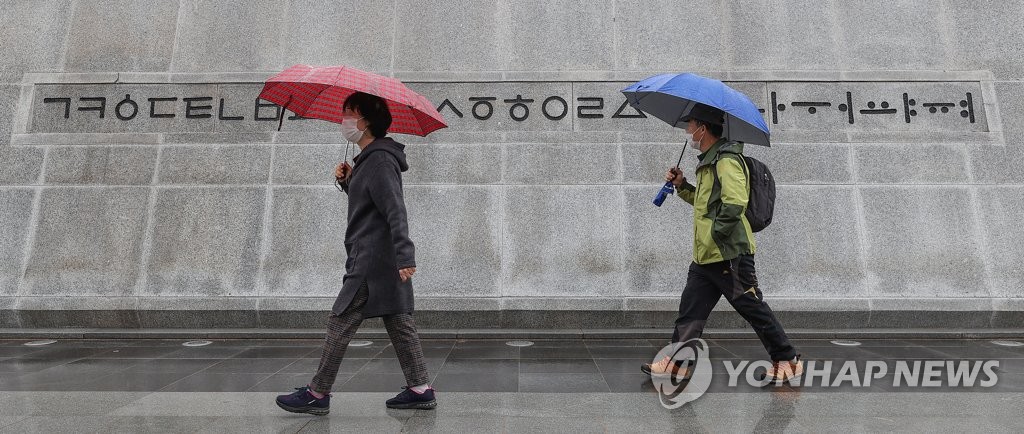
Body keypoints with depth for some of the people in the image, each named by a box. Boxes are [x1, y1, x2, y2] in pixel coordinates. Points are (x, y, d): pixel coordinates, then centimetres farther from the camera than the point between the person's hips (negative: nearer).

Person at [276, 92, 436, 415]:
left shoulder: (378, 160, -14)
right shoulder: (370, 158, 18)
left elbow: (395, 210, -23)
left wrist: (404, 256, -29)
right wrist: (348, 181, 9)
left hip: (372, 261, -10)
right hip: (384, 262, 10)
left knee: (340, 323, -2)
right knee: (399, 325, 10)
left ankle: (317, 394, 9)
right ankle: (420, 390, 15)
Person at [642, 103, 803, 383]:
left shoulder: (726, 160, -14)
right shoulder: (709, 161, 18)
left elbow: (734, 203, -25)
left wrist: (714, 234, -20)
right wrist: (682, 186, 14)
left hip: (729, 254, -10)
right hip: (705, 256, 10)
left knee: (754, 309, 1)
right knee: (690, 309, 8)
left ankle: (788, 361, 16)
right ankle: (677, 362, 14)